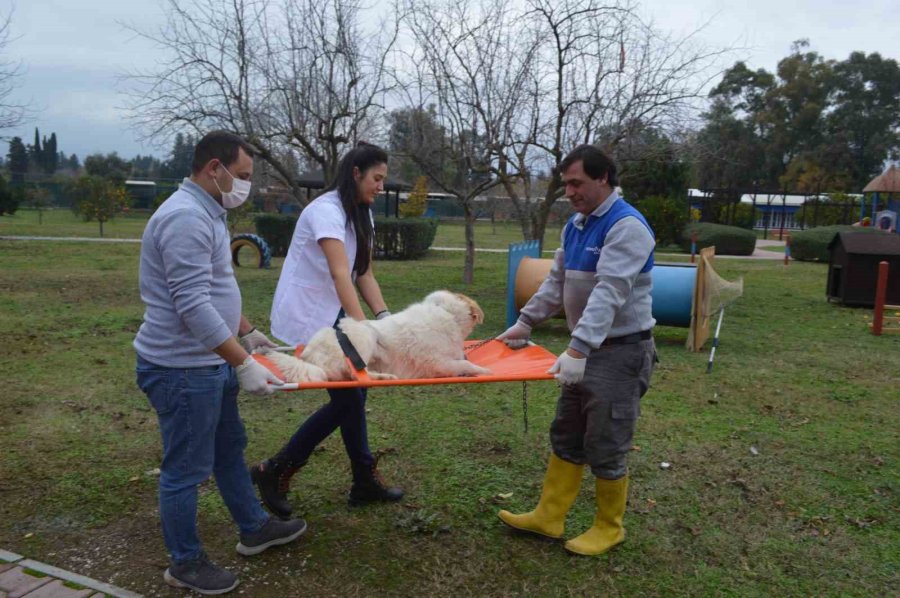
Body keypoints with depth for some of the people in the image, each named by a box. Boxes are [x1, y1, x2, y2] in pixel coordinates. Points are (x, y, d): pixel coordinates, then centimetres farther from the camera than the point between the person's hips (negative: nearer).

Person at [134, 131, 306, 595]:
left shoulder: (205, 213, 12)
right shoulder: (186, 218, -22)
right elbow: (194, 307, -28)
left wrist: (247, 333, 26)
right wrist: (243, 365, -27)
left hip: (209, 362, 11)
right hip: (183, 369, -11)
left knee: (229, 449, 21)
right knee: (186, 469, 5)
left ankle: (254, 529, 38)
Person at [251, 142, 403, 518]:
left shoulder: (361, 215, 9)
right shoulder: (326, 210, -21)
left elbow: (364, 274, 5)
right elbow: (340, 275, -33)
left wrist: (384, 315, -11)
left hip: (331, 316, 9)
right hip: (304, 319, -9)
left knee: (352, 394, 10)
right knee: (347, 399, -5)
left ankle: (365, 481, 23)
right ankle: (274, 471, 9)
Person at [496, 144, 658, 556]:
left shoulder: (626, 226, -19)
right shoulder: (576, 225, 10)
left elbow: (609, 294, -30)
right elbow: (557, 281, 16)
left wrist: (577, 349, -38)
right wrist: (525, 321, 11)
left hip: (620, 353, -9)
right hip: (587, 349, 9)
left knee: (605, 447, 3)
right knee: (566, 438, 15)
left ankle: (609, 527, 24)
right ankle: (549, 517, 27)